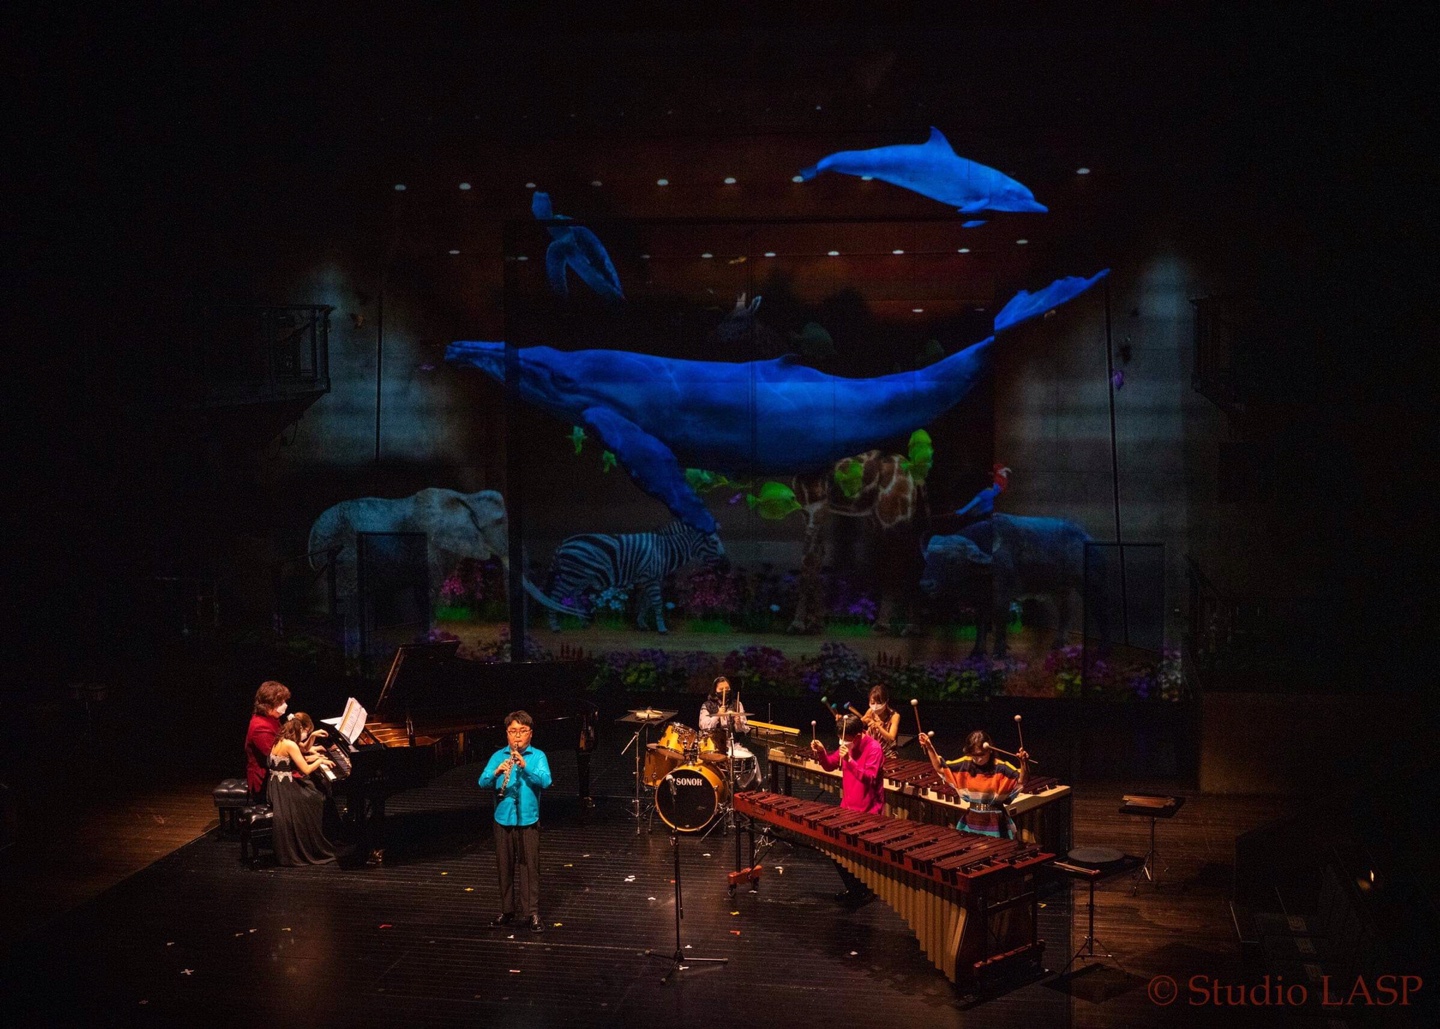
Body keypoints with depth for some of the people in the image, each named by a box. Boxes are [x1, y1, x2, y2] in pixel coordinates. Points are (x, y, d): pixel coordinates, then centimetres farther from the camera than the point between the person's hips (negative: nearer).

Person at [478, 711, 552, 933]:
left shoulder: (537, 756, -2)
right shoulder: (498, 756, 3)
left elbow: (545, 781, -17)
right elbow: (483, 782, -7)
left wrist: (524, 766, -30)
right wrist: (497, 772, -27)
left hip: (528, 819, -2)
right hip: (504, 819, 2)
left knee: (530, 866, 0)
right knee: (505, 866, 11)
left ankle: (532, 913, 5)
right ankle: (507, 910, 23)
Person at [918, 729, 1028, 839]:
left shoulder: (1000, 767, -14)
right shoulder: (965, 764, -2)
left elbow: (1020, 782, -24)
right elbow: (939, 768, 2)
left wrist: (1023, 763, -40)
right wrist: (929, 747, -7)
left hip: (994, 822, -4)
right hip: (971, 820, 4)